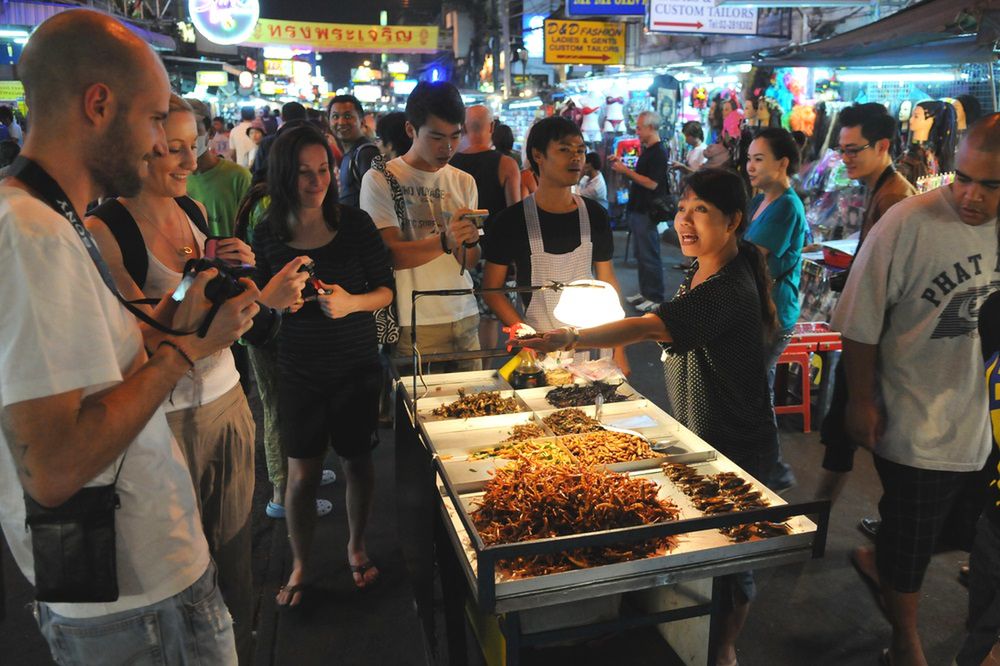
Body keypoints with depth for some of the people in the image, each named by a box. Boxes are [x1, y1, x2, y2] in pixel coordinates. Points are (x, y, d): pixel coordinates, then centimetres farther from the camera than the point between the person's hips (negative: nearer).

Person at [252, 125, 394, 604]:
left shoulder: (355, 223, -5)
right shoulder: (267, 234, -3)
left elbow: (385, 290, -1)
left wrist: (351, 303, -21)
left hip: (356, 365, 0)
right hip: (299, 368, 0)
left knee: (357, 460, 13)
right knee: (302, 471, 6)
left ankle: (356, 547, 37)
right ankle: (300, 566, 28)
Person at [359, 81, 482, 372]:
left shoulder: (463, 182, 10)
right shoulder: (379, 180, -5)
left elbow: (470, 262, 8)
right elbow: (392, 255, -15)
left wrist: (471, 240, -15)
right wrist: (444, 241, -30)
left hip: (465, 316, 5)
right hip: (415, 325, -5)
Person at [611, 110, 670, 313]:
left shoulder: (659, 152, -15)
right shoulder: (647, 150, 15)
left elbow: (652, 183, -22)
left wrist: (626, 171, -19)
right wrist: (621, 166, 9)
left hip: (647, 213, -10)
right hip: (638, 211, 10)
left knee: (649, 256, -4)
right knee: (642, 255, 15)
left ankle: (655, 298, 3)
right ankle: (645, 292, 24)